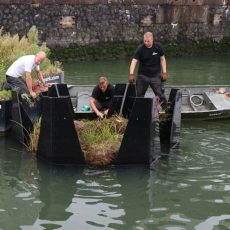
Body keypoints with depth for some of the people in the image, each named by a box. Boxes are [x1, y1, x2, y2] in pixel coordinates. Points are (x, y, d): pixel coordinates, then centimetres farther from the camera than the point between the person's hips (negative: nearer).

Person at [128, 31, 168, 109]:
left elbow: (162, 59, 7)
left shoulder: (158, 47, -4)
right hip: (143, 76, 0)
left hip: (155, 75, 0)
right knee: (139, 95, 7)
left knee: (160, 94, -2)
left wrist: (164, 72, 1)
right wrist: (131, 74, -31)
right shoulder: (140, 48, -11)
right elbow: (134, 61, -18)